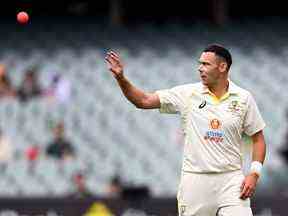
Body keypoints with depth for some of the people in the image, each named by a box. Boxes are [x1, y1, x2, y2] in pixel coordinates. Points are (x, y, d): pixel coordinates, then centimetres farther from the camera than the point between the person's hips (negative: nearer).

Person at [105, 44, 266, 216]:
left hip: (230, 181, -1)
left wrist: (254, 173, -5)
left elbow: (258, 138, 8)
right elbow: (144, 101, 0)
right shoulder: (188, 94, 2)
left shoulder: (244, 98, 2)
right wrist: (121, 78, -14)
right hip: (194, 181, 1)